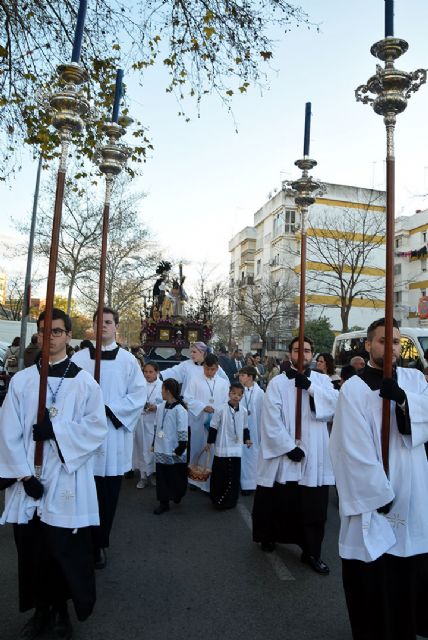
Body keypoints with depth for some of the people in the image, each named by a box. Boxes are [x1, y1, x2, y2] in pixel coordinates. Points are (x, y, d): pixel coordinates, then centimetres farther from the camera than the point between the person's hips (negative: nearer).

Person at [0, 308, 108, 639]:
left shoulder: (84, 381, -3)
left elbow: (97, 427, -6)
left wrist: (56, 430, -17)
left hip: (66, 480, -2)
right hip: (29, 480, 2)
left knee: (66, 549, 6)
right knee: (32, 549, 11)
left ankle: (61, 609, 30)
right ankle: (40, 609, 33)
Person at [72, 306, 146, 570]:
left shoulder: (127, 360, 1)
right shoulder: (79, 358, 2)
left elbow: (139, 394, -2)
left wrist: (109, 409, -12)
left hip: (114, 433, 0)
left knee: (108, 495, 9)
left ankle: (100, 544, 26)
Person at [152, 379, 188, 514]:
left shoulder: (180, 410, -16)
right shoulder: (160, 407, 5)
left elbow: (183, 432, -15)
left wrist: (180, 449, -14)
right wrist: (154, 443, 18)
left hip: (174, 452, -6)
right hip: (161, 450, 6)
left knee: (176, 477, 10)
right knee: (161, 477, 10)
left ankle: (177, 496, 35)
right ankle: (163, 502, 22)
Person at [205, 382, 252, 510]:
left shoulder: (243, 411, 1)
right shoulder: (221, 409, -12)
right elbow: (213, 427, -5)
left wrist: (247, 439, 6)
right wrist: (209, 442, -2)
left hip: (236, 448, 4)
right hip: (222, 447, -3)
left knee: (234, 475, 9)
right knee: (219, 474, 6)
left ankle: (230, 500, 24)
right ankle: (216, 498, 23)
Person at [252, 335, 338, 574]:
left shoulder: (322, 380, 6)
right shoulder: (278, 382, -3)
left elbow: (335, 405, -10)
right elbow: (271, 419, -9)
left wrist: (310, 387, -19)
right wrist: (288, 447, -14)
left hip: (314, 456, 2)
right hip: (283, 453, -2)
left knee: (314, 507, 6)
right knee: (279, 502, 14)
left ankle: (312, 552, 23)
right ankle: (269, 536, 38)